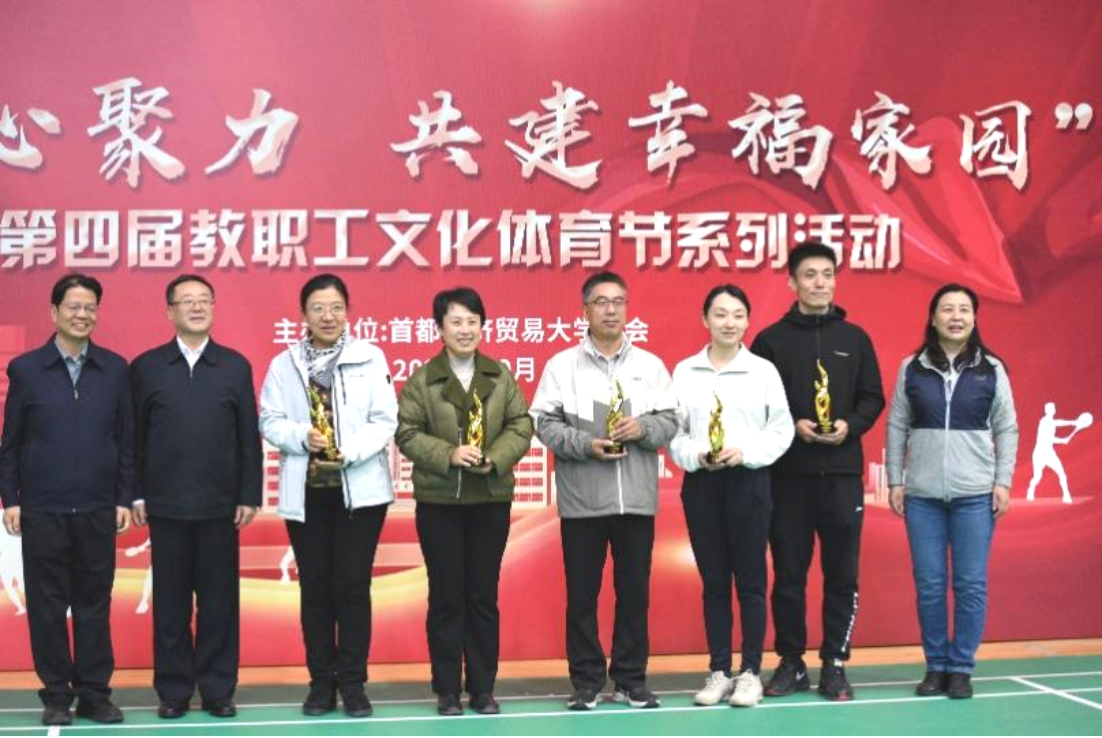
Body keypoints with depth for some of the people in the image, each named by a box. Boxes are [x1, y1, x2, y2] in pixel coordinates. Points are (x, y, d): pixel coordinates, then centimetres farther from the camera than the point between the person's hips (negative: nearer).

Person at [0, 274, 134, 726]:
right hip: (42, 510, -1)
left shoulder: (115, 369, 5)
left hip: (98, 510, 1)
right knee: (47, 606, 5)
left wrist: (125, 498, 2)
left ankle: (94, 693, 16)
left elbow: (126, 439, 6)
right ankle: (56, 696, 16)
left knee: (94, 604, 6)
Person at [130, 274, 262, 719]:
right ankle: (173, 691, 16)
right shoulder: (145, 367, 5)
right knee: (170, 603, 6)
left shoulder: (235, 366, 6)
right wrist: (136, 495, -1)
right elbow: (135, 436, 4)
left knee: (219, 603, 4)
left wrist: (249, 496, -1)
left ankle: (218, 691, 14)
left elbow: (249, 437, 4)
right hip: (166, 504, 0)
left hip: (220, 505, 0)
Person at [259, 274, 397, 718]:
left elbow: (385, 419, -3)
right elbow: (269, 421, 3)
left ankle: (353, 683, 10)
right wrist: (303, 437, -16)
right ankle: (322, 682, 16)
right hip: (306, 491, 2)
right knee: (314, 586, 6)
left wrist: (350, 450, -17)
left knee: (352, 585, -1)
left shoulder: (370, 358, 2)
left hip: (359, 488, -2)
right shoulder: (283, 364, 7)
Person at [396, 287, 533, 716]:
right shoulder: (421, 380, -1)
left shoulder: (501, 376, 5)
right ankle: (447, 690, 13)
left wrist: (495, 459, -15)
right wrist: (449, 455, -19)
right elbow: (407, 434, -5)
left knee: (484, 595, 8)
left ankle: (483, 689, 17)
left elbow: (521, 426, 2)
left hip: (491, 499, 2)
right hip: (438, 502, -2)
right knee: (446, 596, 3)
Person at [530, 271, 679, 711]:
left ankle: (631, 679, 20)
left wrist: (642, 428, -14)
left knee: (634, 592, 8)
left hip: (637, 499, 2)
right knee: (582, 594, 5)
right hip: (582, 500, -2)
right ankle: (586, 681, 17)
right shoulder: (562, 365, 2)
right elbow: (544, 423, -3)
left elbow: (670, 421, 5)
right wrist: (586, 445, -15)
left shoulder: (650, 365, 8)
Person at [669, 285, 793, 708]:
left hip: (748, 481, -1)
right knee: (713, 580, 8)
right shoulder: (684, 372, 5)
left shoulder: (764, 370, 2)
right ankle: (719, 671, 16)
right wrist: (696, 455, -14)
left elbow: (782, 429, 0)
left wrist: (745, 452, -13)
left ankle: (750, 672, 11)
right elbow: (672, 431, 3)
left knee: (750, 579, 2)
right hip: (700, 483, 1)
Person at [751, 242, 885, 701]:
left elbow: (873, 398, 10)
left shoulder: (855, 338, 9)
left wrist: (850, 425, -8)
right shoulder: (771, 340, 3)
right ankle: (791, 663, 16)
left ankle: (834, 664, 14)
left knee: (842, 574, 4)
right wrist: (791, 426, -13)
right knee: (789, 573, 5)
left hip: (843, 473, 1)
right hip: (788, 474, -1)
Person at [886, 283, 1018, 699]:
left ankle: (961, 668, 12)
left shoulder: (991, 370, 3)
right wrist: (895, 481, 2)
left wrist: (1003, 482, -2)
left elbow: (1006, 430, 5)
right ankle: (935, 666, 15)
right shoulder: (912, 369, 4)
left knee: (971, 584, 1)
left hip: (976, 494, -1)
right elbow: (896, 427, 6)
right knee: (929, 585, 4)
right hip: (922, 495, 1)